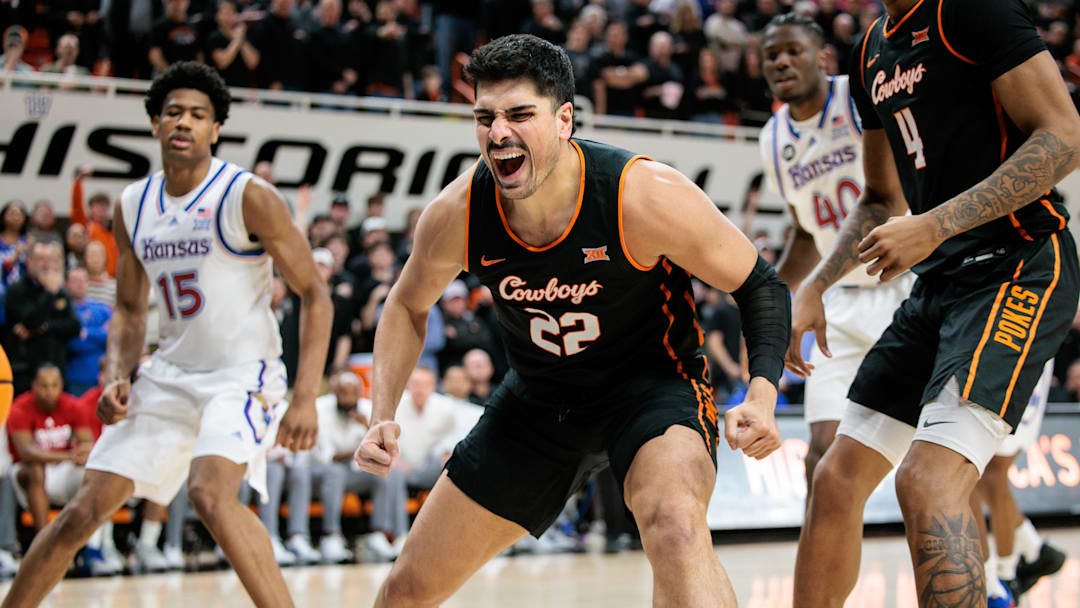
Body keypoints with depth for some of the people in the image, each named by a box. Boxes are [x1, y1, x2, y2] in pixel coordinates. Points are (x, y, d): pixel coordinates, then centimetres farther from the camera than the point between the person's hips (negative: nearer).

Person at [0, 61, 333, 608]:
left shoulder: (248, 198, -12)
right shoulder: (132, 206, 6)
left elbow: (314, 296, -10)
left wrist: (305, 399, -19)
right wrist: (117, 377, -2)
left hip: (243, 374, -6)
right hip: (170, 374, 6)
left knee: (210, 493, -32)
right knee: (84, 511, 4)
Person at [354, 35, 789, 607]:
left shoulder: (645, 196, -29)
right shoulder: (456, 214, -18)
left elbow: (758, 285, -15)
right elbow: (407, 307, 4)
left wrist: (762, 394, -31)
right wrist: (382, 418, -8)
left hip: (651, 380, -4)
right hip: (538, 398, 4)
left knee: (676, 532, -38)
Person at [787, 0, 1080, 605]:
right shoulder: (872, 51, 16)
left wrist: (936, 225, -21)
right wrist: (815, 288, 15)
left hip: (1017, 266, -9)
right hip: (939, 283, 9)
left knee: (929, 480, -23)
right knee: (837, 478, 9)